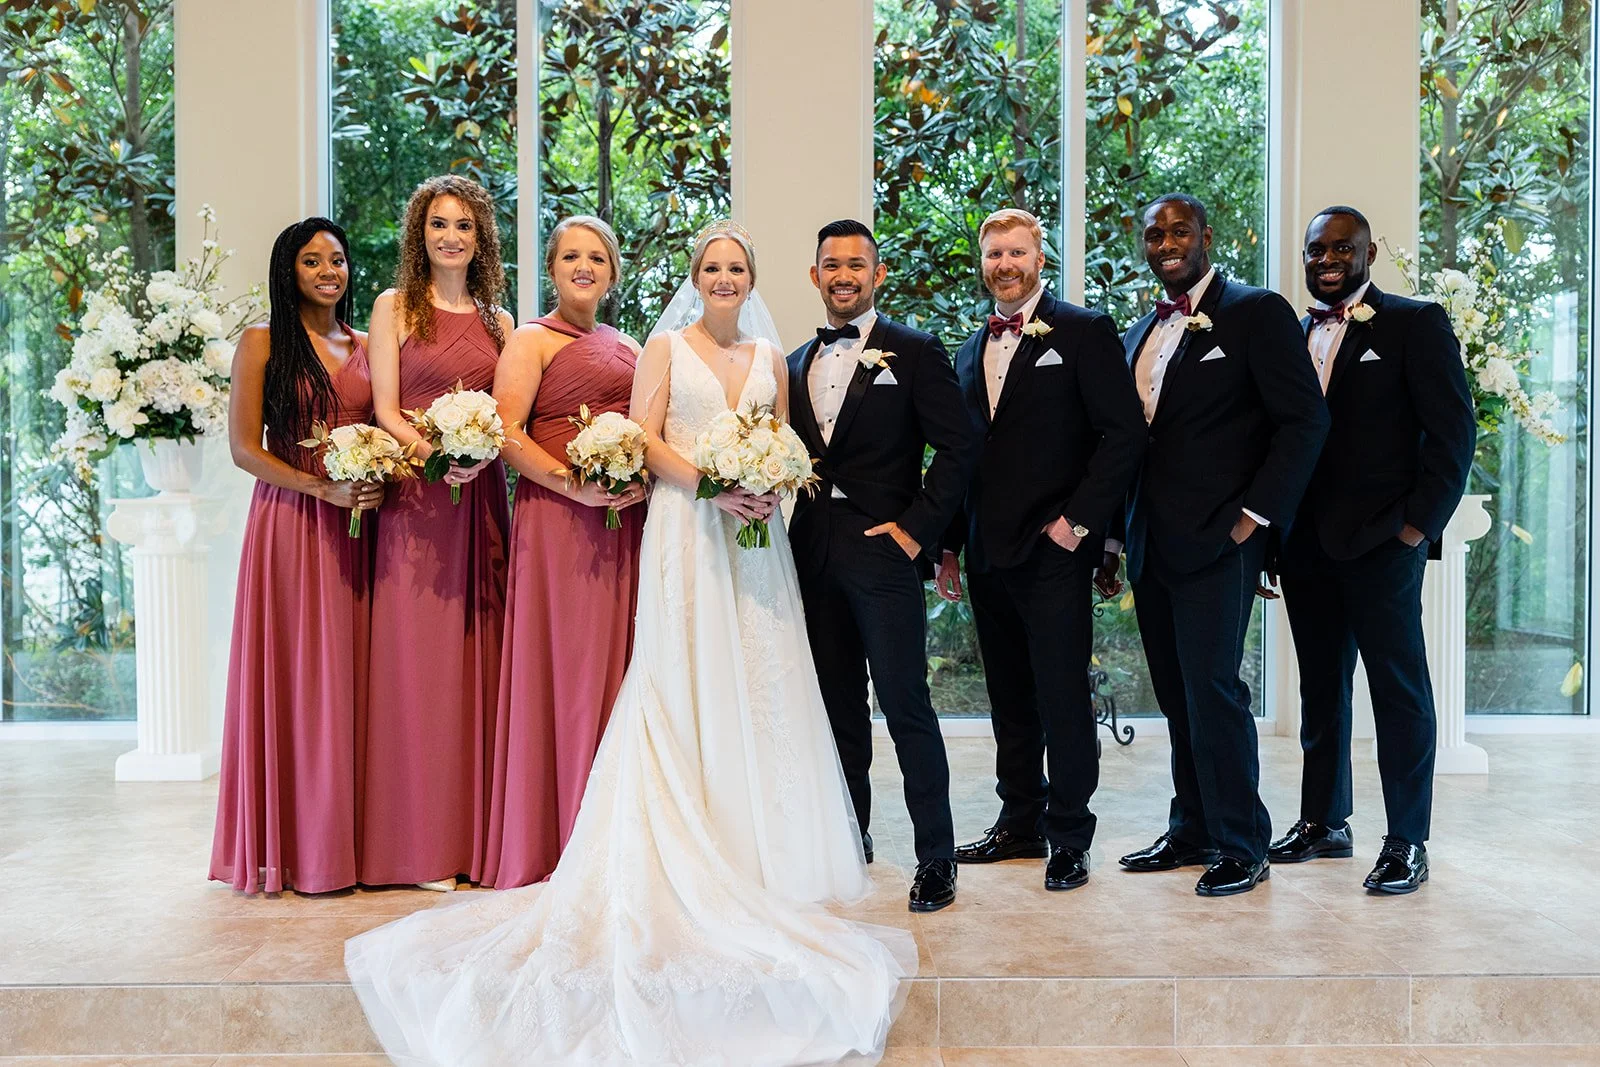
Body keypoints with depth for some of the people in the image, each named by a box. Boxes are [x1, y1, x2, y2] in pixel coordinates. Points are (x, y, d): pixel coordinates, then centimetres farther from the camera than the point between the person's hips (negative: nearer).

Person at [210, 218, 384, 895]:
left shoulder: (367, 348, 15)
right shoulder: (262, 345, 3)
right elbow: (244, 449, -4)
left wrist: (378, 480, -3)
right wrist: (326, 490, -14)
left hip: (356, 529, 4)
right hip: (288, 523, -3)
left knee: (349, 675, 4)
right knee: (294, 674, -3)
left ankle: (347, 839, 12)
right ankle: (292, 845, 7)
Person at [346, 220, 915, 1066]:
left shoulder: (770, 355, 16)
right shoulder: (666, 347, 5)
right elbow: (644, 439, -5)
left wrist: (772, 484, -5)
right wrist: (712, 484, -17)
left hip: (756, 532, 4)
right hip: (687, 528, -4)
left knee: (759, 686, 4)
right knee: (686, 684, -3)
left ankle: (757, 847, 14)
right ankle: (692, 854, 2)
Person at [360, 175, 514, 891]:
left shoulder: (498, 321, 16)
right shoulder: (395, 307, 6)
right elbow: (385, 409, -2)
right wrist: (433, 453, -19)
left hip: (481, 495, 4)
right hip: (415, 498, -3)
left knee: (477, 655, 4)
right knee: (417, 656, -3)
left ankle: (477, 836, 12)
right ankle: (422, 846, 4)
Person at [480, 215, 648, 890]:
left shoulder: (629, 347, 21)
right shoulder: (532, 341, 3)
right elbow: (505, 432, -9)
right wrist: (572, 485, -19)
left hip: (628, 521, 6)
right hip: (558, 519, -5)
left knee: (617, 668, 6)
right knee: (562, 666, -3)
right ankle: (553, 845, 7)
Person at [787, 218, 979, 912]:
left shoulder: (914, 352, -1)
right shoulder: (797, 364, 15)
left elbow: (959, 445, -6)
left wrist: (916, 528, -12)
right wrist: (797, 534, 1)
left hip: (883, 550, -5)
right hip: (814, 554, 5)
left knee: (905, 703, -5)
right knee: (838, 704, 13)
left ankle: (936, 855, 6)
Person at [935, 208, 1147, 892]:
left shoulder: (1084, 332, -2)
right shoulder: (970, 353, 16)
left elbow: (1125, 432, -9)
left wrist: (1078, 520, -14)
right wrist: (950, 546, 13)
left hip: (1053, 551, -6)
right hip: (987, 555, 6)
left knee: (1063, 697, -1)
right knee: (1009, 697, 13)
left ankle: (1069, 836, 12)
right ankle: (1020, 822, 25)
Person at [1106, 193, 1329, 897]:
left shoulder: (1258, 312, -3)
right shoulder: (1139, 335, 17)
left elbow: (1305, 420, -9)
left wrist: (1255, 515, -14)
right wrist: (1113, 537, 13)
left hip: (1216, 539, -7)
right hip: (1151, 543, 7)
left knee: (1211, 686, -8)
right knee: (1176, 695, 12)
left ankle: (1242, 845, 5)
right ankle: (1191, 830, 23)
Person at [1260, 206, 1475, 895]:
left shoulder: (1416, 323, 0)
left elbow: (1453, 431, -5)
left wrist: (1419, 523, -12)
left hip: (1380, 544, -5)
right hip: (1305, 546, 5)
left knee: (1400, 689, 1)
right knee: (1320, 687, 13)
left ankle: (1407, 843, 10)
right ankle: (1324, 823, 24)